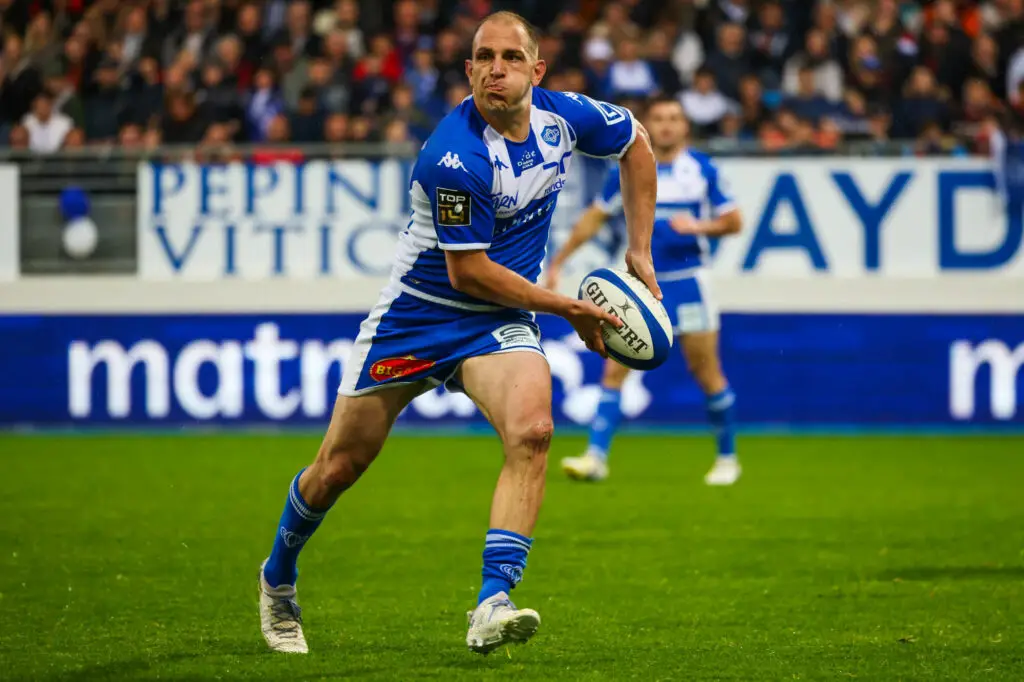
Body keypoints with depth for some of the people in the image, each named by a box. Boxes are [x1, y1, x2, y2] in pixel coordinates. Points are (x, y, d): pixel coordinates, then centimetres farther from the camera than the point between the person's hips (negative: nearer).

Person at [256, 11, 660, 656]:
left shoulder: (562, 115, -8)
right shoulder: (455, 159, -28)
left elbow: (636, 142, 14)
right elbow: (469, 271, -22)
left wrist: (641, 249, 10)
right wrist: (568, 308, -14)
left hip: (499, 323, 4)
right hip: (418, 312, -4)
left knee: (531, 432, -26)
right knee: (339, 467, 5)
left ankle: (492, 606, -30)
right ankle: (278, 579, 35)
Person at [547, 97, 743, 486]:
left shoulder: (703, 170, -1)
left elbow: (733, 222, 3)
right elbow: (594, 219, 10)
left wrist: (699, 226, -16)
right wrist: (557, 263, 7)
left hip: (687, 283, -1)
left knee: (707, 374, 2)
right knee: (614, 369, -9)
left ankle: (727, 458, 19)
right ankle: (596, 458, -10)